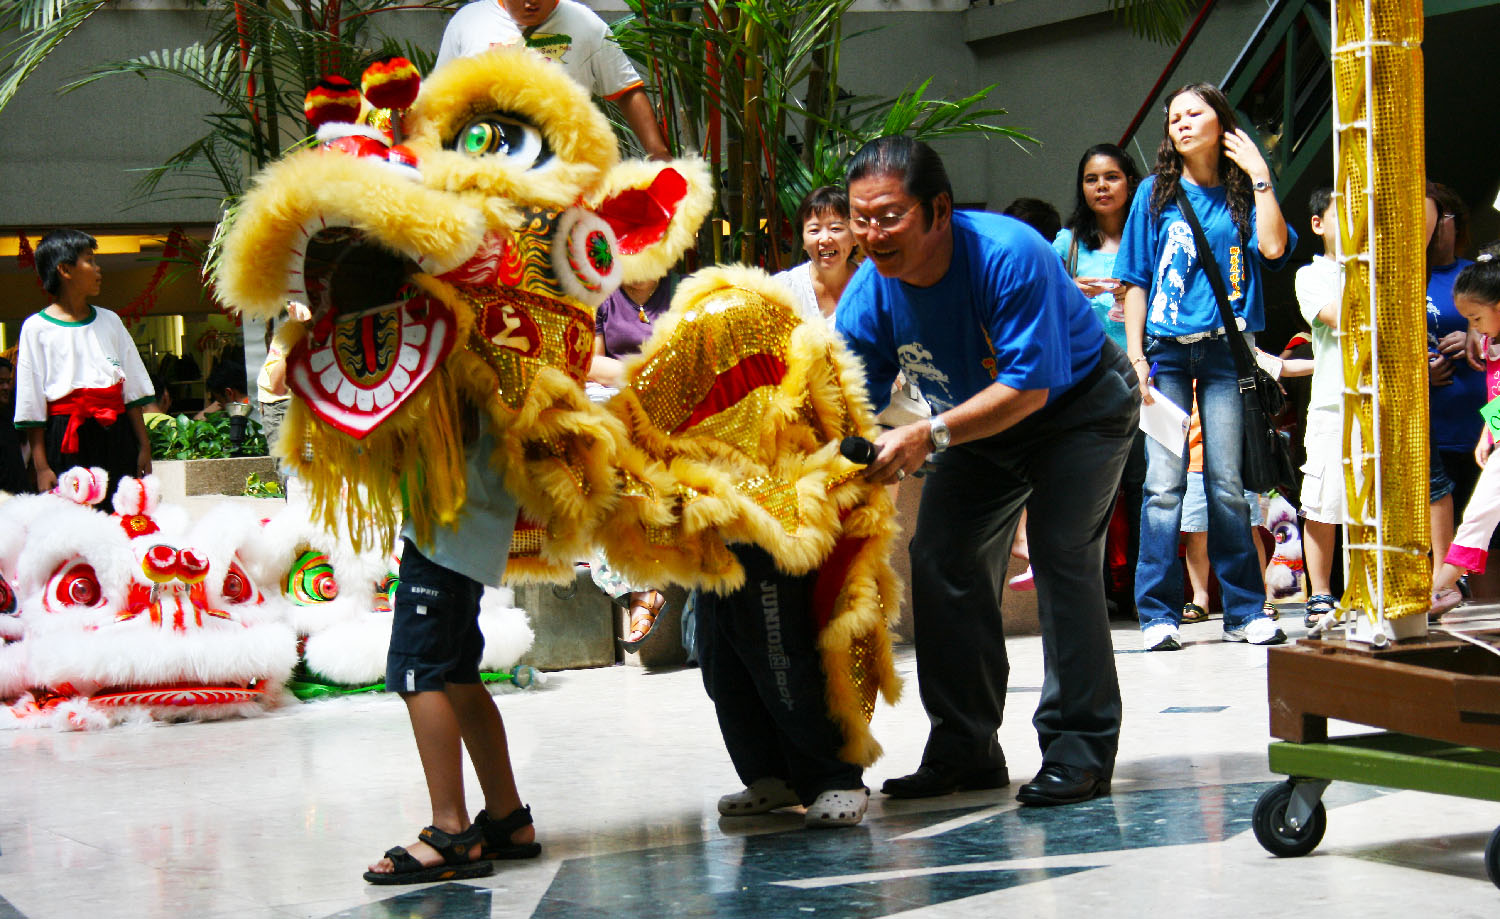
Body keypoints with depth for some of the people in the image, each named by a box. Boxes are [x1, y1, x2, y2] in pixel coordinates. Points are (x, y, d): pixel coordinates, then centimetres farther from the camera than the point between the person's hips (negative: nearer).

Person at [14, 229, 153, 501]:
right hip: (67, 442, -4)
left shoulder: (109, 321, 14)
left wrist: (144, 447, 10)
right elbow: (31, 407, -1)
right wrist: (41, 467, -6)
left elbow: (133, 392, 15)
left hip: (116, 437, 4)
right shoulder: (37, 328, 0)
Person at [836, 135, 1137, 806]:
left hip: (1079, 404, -6)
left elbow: (1028, 386, -37)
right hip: (979, 422, 6)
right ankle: (965, 751, 8)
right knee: (940, 561, -1)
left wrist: (932, 435, -47)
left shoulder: (1008, 255, -36)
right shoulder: (869, 293, -19)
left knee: (1061, 553, -20)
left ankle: (1079, 752, -15)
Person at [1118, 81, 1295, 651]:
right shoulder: (1155, 193, 10)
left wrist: (1260, 177, -3)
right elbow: (1137, 280, 8)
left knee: (1228, 485, -1)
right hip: (1167, 351, 0)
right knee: (1163, 483, -7)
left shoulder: (1242, 193, 10)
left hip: (1227, 350, 0)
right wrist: (1135, 356, -1)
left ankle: (1245, 610, 7)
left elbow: (1274, 246, -9)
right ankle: (1159, 614, -3)